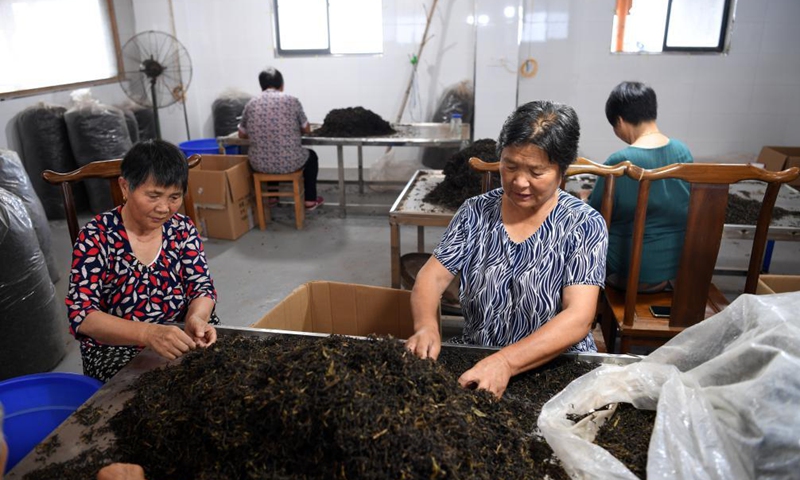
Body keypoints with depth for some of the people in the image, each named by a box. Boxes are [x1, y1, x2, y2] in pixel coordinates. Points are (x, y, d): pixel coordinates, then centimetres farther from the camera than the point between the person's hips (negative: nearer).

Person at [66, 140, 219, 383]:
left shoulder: (182, 229, -1)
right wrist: (148, 333, -37)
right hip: (117, 349, -3)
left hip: (181, 342, 4)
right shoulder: (96, 237, -12)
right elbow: (81, 314, -19)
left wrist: (196, 317, -27)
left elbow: (202, 287, -2)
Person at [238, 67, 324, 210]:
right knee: (311, 155, 31)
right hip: (289, 162, -3)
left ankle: (272, 196, 46)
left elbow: (242, 135, 14)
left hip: (260, 164, 3)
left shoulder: (251, 104, 3)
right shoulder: (291, 100, -3)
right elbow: (307, 129, 7)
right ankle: (310, 200, 32)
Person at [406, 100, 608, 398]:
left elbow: (579, 317, -18)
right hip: (473, 359, 3)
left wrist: (505, 362, -33)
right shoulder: (475, 212, 2)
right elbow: (433, 276, -3)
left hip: (557, 364, -3)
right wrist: (426, 327, -25)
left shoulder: (585, 226, -7)